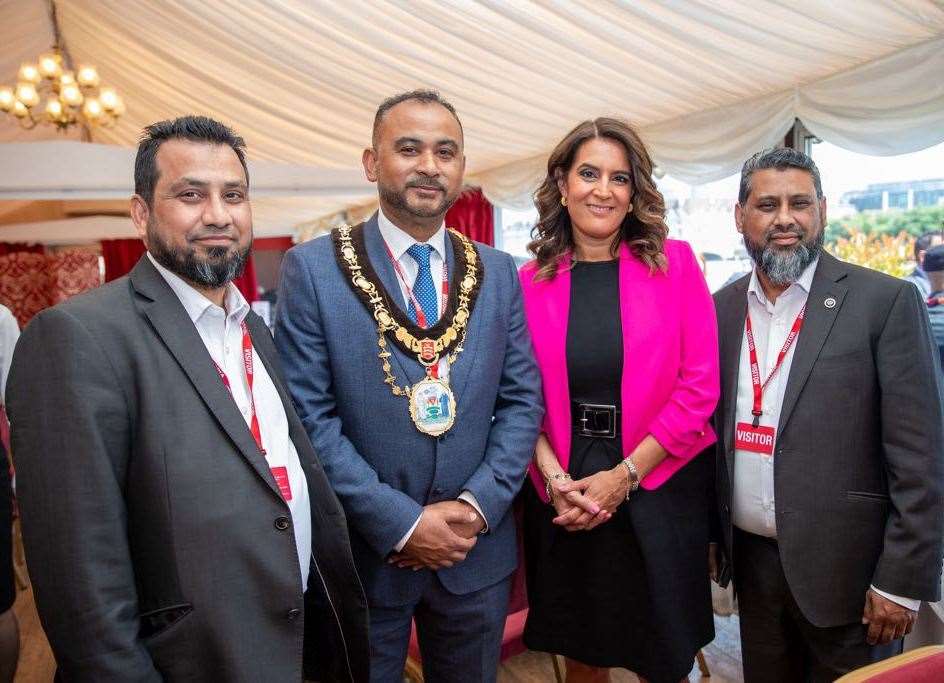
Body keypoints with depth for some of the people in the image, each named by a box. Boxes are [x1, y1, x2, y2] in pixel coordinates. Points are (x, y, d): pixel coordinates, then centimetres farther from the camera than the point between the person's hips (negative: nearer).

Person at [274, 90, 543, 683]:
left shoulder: (498, 273, 2)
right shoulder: (312, 268, -9)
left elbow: (523, 400, 2)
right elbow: (310, 415, -12)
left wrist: (479, 504, -11)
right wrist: (400, 523, -16)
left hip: (477, 550, 4)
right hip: (363, 551, -3)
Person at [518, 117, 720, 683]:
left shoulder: (674, 263, -4)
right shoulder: (531, 281, 0)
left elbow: (700, 386, -8)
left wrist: (623, 477, -12)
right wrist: (556, 477, -13)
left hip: (659, 490, -1)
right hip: (563, 495, 1)